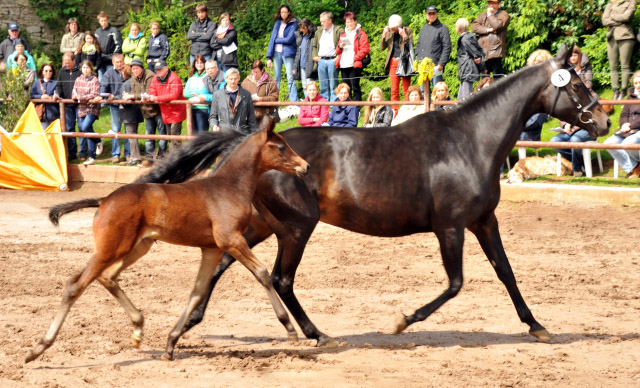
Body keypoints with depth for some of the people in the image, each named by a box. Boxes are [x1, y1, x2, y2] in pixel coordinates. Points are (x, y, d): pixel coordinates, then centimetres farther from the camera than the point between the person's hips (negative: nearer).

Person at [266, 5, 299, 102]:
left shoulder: (293, 24, -2)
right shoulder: (277, 23, 12)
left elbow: (289, 39, -11)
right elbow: (272, 38, 8)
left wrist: (276, 40, 3)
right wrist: (269, 57, 2)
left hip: (288, 53, -5)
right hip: (277, 53, 5)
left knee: (290, 79, -8)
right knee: (276, 79, 8)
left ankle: (294, 102, -10)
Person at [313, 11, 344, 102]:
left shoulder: (338, 31, -1)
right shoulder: (319, 32, 18)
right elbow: (314, 46, 27)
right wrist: (314, 56, 10)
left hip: (332, 60, -5)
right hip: (321, 61, 5)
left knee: (333, 86, -4)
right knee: (323, 86, 7)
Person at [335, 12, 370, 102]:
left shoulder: (360, 34, 3)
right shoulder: (343, 34, 22)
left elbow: (365, 50, -6)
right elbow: (337, 52, 25)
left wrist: (355, 58, -16)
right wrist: (340, 47, 2)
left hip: (354, 65, -6)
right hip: (343, 65, 6)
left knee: (355, 86, -11)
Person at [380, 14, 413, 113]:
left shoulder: (407, 31, -1)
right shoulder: (389, 32, 8)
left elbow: (411, 45, -8)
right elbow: (382, 47, 5)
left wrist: (404, 36, -21)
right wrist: (384, 35, -8)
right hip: (393, 63, 3)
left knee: (406, 90, -3)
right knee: (394, 90, 3)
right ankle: (395, 113, 5)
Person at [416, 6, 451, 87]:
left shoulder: (442, 28, -1)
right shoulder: (423, 28, 19)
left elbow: (447, 48, -7)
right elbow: (418, 45, 25)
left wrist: (441, 64, -14)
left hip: (435, 66, -6)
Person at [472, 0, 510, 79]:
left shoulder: (504, 15, 6)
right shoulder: (482, 15, 21)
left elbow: (497, 26, -12)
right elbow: (474, 26, 6)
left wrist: (490, 15, 0)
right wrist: (487, 30, -7)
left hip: (496, 51, -5)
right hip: (483, 51, 5)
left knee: (497, 75, -9)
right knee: (484, 78, 8)